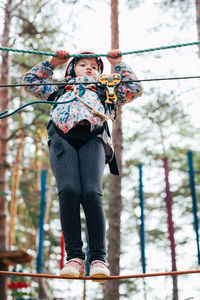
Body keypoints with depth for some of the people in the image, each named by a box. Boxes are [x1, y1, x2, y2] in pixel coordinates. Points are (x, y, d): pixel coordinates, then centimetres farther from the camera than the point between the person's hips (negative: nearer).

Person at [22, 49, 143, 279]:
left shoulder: (106, 92, 41)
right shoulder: (59, 90, 42)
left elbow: (135, 88, 35)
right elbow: (30, 81, 43)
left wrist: (118, 64, 41)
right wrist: (53, 62, 43)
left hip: (92, 138, 0)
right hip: (62, 138, 0)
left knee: (92, 192, -25)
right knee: (68, 190, -27)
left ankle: (98, 258, -21)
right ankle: (73, 257, -24)